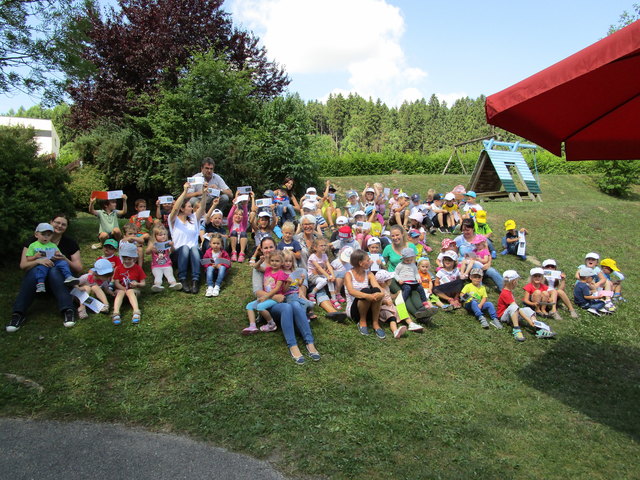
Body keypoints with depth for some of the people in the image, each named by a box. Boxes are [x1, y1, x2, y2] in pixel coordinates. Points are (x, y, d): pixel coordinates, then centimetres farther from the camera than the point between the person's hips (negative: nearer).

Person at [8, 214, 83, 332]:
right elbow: (23, 265, -6)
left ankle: (68, 311, -47)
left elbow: (79, 269, -1)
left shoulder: (70, 243, 4)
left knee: (54, 272, -35)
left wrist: (65, 260, -20)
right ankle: (18, 314, -39)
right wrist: (38, 261, -26)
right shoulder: (34, 241, 2)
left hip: (59, 278, 0)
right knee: (33, 271, -34)